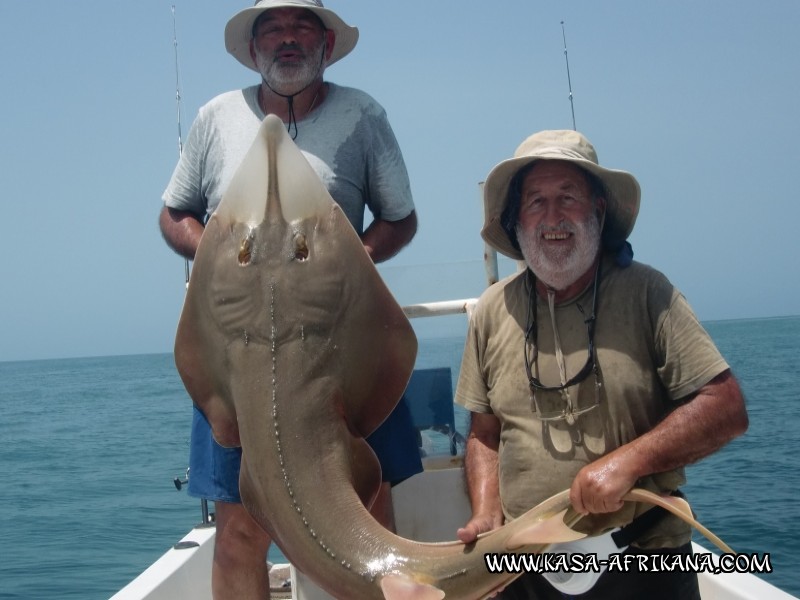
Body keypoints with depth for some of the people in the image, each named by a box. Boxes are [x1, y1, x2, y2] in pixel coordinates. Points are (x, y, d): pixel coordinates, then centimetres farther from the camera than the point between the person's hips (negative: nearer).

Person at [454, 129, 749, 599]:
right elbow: (485, 435, 7)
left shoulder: (646, 292, -9)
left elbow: (726, 408, -12)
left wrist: (626, 461, -21)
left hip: (643, 562, -2)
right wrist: (487, 514, -8)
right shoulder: (493, 312, 0)